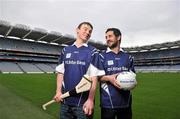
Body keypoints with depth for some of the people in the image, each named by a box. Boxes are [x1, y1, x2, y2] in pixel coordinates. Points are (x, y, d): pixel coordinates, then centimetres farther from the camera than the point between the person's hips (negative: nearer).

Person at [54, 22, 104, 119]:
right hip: (65, 100, 4)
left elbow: (94, 78, -8)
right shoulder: (65, 50, 7)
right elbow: (60, 73, 9)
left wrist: (90, 99, -13)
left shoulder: (92, 52, -4)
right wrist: (58, 91, -1)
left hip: (83, 101, -3)